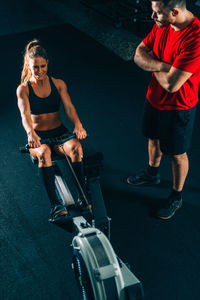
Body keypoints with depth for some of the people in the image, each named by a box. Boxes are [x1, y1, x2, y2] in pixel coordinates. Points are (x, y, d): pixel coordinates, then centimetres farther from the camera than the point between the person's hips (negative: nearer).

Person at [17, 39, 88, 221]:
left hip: (59, 132, 2)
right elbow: (25, 114, -20)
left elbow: (69, 107, -9)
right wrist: (31, 134, -42)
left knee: (75, 148, -33)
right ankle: (56, 204, -41)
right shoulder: (23, 89, -2)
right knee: (44, 153, -37)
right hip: (37, 136, -2)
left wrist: (78, 125, -31)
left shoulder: (58, 84, 5)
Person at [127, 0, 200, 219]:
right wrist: (163, 65, -26)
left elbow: (171, 84, -34)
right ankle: (152, 173, 55)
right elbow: (139, 56, -6)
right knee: (153, 138, 28)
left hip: (177, 107, -7)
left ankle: (176, 197, 34)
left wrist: (153, 65, -14)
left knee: (177, 153, 12)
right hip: (154, 98, 7)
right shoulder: (162, 25, -9)